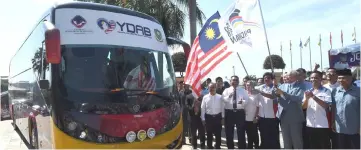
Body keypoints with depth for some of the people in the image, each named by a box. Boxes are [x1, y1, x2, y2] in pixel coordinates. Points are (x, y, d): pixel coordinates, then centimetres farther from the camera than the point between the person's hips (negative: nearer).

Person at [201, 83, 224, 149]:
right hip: (208, 117, 0)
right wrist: (203, 119, -1)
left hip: (218, 117, 0)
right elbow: (203, 108, 0)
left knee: (218, 134, 9)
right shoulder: (205, 97, -2)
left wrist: (222, 117, 3)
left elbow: (222, 107, 3)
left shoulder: (220, 97, -2)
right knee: (209, 134, 12)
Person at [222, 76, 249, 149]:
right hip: (229, 112, 0)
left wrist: (243, 101, -22)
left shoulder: (243, 90, 9)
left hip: (240, 112, 0)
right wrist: (229, 96, -25)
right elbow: (223, 100, -7)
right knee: (229, 132, 9)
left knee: (241, 132, 5)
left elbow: (246, 100, 0)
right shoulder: (226, 90, 7)